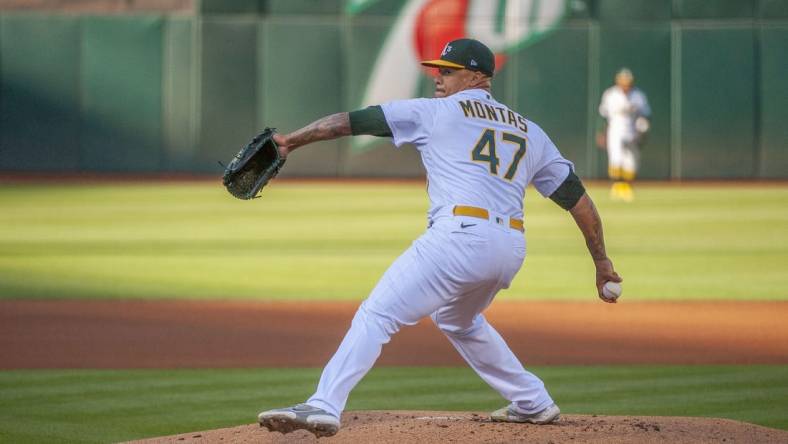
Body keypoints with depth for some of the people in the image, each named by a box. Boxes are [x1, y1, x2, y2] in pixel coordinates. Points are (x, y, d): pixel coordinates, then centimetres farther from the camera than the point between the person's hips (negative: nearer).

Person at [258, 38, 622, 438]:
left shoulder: (435, 112, 10)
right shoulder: (529, 132, 24)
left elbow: (353, 121, 9)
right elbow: (578, 198, 22)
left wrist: (292, 140, 14)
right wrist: (602, 262, 25)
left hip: (460, 236, -7)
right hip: (512, 250, 7)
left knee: (376, 314, -10)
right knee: (458, 319, 33)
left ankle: (324, 406, -25)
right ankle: (532, 403, 35)